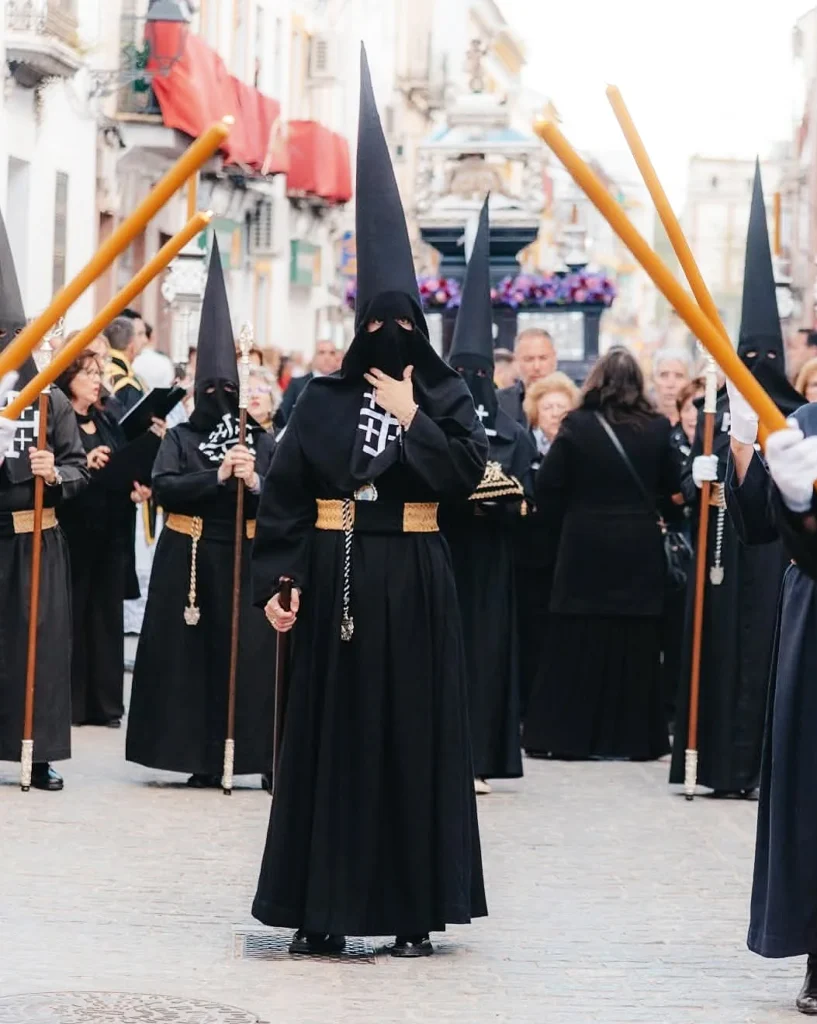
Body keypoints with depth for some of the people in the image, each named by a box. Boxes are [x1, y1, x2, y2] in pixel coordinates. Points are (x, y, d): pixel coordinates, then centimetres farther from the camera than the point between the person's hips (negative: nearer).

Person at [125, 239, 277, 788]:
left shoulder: (261, 441, 9)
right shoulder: (180, 438, 6)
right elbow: (163, 487, -10)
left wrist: (256, 483, -17)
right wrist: (217, 478, -19)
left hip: (245, 560, 1)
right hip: (189, 558, 0)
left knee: (248, 651, -5)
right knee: (190, 651, -1)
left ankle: (258, 753, -1)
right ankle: (201, 757, 5)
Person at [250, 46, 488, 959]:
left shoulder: (445, 394, 4)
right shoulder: (322, 399, 4)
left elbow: (468, 471, -10)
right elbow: (283, 492, 0)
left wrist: (411, 417, -11)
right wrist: (275, 581, -8)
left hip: (412, 578, 0)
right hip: (336, 574, 0)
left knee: (412, 729, 1)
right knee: (330, 729, 2)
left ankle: (414, 908, 6)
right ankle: (322, 909, 6)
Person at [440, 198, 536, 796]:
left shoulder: (513, 437, 7)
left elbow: (524, 504, 2)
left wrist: (498, 497, -16)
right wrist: (457, 494, -20)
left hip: (488, 565, 1)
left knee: (485, 650, 0)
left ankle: (477, 758, 5)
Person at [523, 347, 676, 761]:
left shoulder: (577, 426, -8)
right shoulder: (657, 429, -4)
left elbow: (547, 485, -8)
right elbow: (671, 486, 3)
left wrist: (562, 525, 5)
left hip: (583, 547, -1)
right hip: (640, 551, 1)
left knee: (576, 644, 6)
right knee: (635, 644, 7)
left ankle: (566, 734, 8)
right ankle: (636, 737, 10)